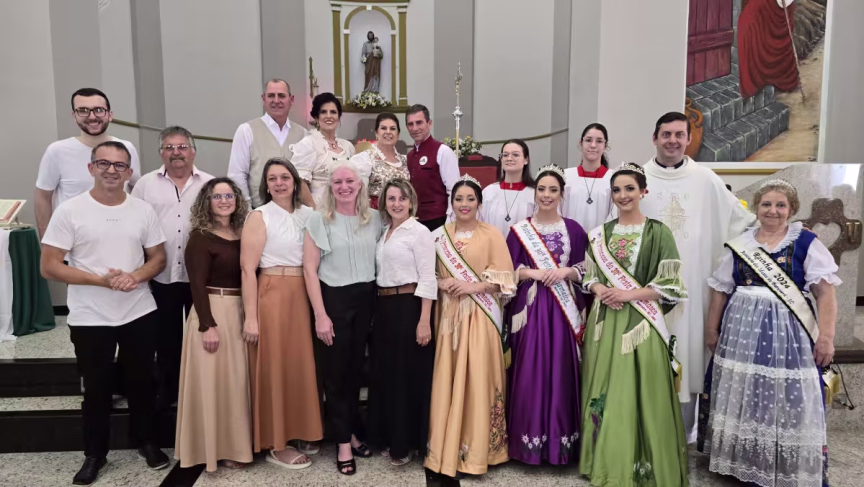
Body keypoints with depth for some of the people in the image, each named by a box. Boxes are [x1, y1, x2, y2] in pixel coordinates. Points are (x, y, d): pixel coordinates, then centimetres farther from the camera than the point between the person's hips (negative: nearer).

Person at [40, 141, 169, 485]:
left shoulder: (143, 210, 0)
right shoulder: (69, 211, -9)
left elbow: (158, 258, 6)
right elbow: (49, 267, -10)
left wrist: (136, 276, -15)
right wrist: (102, 280, -20)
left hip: (139, 314, 2)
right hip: (89, 319, -2)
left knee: (141, 382, 15)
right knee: (97, 388, 12)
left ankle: (147, 442, 34)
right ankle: (95, 454, 31)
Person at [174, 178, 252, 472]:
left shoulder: (243, 234, 8)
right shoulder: (201, 237, -9)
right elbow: (197, 284, -14)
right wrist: (207, 325, -20)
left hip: (240, 312, 7)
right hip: (213, 311, -6)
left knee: (237, 379, 14)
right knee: (214, 380, 2)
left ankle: (236, 444, 27)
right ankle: (216, 447, 15)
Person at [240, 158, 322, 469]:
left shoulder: (307, 215, 9)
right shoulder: (259, 217, -4)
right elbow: (247, 269, -10)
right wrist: (250, 317, -15)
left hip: (303, 297, 5)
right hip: (272, 296, -5)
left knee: (301, 364, 11)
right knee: (274, 366, 2)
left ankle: (300, 434, 27)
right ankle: (275, 444, 14)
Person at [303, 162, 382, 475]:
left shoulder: (374, 219, 4)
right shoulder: (319, 220, -5)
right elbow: (310, 269, -8)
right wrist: (320, 314, -13)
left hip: (366, 299, 3)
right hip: (334, 299, -3)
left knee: (356, 368, 13)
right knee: (336, 371, 5)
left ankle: (351, 432, 30)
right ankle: (343, 443, 18)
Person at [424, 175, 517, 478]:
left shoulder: (491, 234, 0)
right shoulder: (439, 235, 10)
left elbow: (505, 277, -3)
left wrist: (474, 286, -14)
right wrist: (441, 283, -8)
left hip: (480, 316, -3)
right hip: (449, 314, 3)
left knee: (477, 378, -2)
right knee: (447, 379, 3)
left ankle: (476, 449, 11)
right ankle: (446, 447, 15)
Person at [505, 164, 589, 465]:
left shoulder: (573, 229, 6)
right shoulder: (519, 229, 6)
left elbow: (584, 271, 6)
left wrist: (565, 272, -13)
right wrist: (534, 273, -13)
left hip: (563, 308, 1)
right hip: (530, 307, 0)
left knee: (560, 370, 1)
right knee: (529, 371, -2)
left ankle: (560, 439, 15)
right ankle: (529, 440, 10)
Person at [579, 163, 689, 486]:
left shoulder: (658, 232, -2)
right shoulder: (599, 234, 10)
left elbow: (670, 284, -5)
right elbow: (588, 276, 14)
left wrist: (629, 294, -15)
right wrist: (599, 290, -7)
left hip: (641, 324, -3)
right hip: (605, 323, 4)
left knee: (639, 393, -2)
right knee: (605, 393, 7)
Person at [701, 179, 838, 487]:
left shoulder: (806, 243, -1)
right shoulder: (739, 245, 7)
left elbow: (826, 293, -6)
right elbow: (720, 291, 11)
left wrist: (826, 337, -14)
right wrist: (711, 330, 9)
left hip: (788, 334, -3)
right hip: (742, 332, 3)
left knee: (790, 403, 0)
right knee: (743, 399, 9)